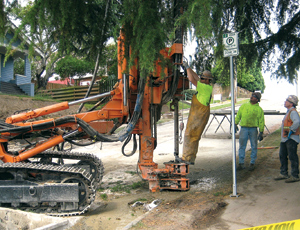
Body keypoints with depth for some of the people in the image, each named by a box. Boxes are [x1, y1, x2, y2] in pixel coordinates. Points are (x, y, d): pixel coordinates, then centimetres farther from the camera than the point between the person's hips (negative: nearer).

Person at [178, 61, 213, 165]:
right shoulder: (208, 87, 11)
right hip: (198, 115, 10)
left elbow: (192, 79, -20)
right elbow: (196, 77, 20)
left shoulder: (206, 87, -15)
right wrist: (187, 68, 17)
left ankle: (186, 158, -2)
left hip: (198, 116, -10)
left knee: (189, 135, -5)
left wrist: (187, 67, -8)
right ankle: (191, 159, 18)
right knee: (194, 137, 13)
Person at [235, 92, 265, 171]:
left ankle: (252, 163, 16)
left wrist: (261, 132, -2)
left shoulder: (259, 109, 3)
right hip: (244, 128, 2)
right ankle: (241, 163, 9)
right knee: (242, 146, 2)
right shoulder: (244, 106, 10)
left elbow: (261, 122, 3)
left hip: (253, 129, -1)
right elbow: (238, 115, 14)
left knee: (254, 147, 5)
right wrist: (235, 124, 5)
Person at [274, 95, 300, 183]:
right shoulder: (288, 112, 18)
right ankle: (283, 174, 25)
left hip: (291, 139, -10)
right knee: (282, 156, 15)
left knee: (292, 157, -3)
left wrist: (291, 131, -26)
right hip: (284, 139, 10)